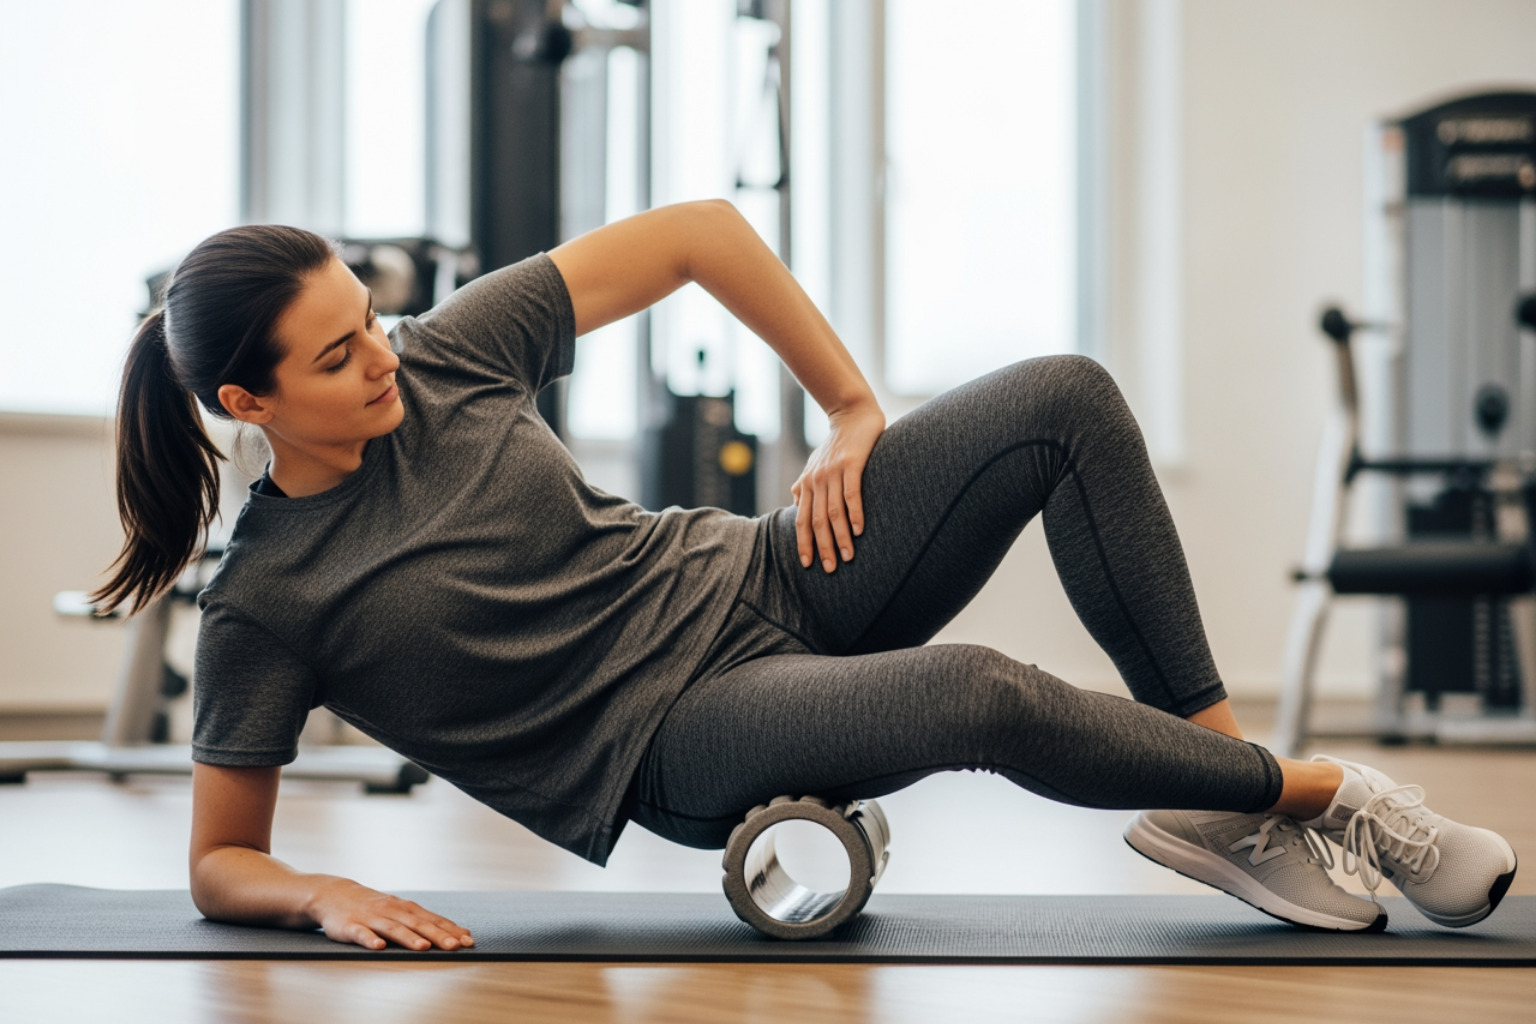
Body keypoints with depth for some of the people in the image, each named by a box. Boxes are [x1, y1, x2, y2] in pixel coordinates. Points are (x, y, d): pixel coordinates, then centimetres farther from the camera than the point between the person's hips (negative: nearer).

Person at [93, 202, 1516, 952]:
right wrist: (325, 896, -22)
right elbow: (219, 864, -1)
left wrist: (854, 410, 1)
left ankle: (1220, 774, -7)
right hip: (677, 745, -5)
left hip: (750, 582, 5)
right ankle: (1317, 794, -9)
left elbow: (695, 234, 4)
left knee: (1065, 401, -16)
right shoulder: (265, 606, -9)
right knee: (979, 694, -35)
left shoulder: (448, 358, -2)